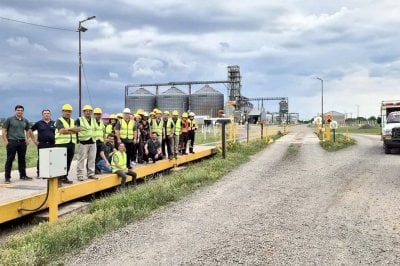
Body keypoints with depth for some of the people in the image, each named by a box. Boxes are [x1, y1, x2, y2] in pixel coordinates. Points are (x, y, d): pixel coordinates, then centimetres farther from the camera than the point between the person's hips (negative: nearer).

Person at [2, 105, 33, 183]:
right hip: (12, 142, -4)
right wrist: (6, 141, -8)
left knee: (22, 159, 9)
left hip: (22, 142, 4)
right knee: (10, 160, -2)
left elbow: (28, 130, 23)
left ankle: (23, 175, 19)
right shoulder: (9, 119, -1)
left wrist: (27, 139, 9)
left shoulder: (25, 121, 11)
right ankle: (7, 177, 3)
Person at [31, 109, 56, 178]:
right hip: (42, 144, -1)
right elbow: (30, 131, 8)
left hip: (52, 144, 1)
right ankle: (39, 173, 9)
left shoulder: (54, 123, 9)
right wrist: (34, 140, 2)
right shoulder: (38, 123, 5)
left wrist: (56, 139, 4)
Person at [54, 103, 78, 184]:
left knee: (68, 162, 7)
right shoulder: (59, 121, 1)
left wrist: (67, 129, -14)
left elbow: (76, 129, 1)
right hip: (62, 144, -6)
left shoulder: (73, 121, 19)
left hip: (71, 143, 6)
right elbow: (61, 130, -15)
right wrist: (72, 131, -7)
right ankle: (60, 177, -3)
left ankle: (65, 177, 14)